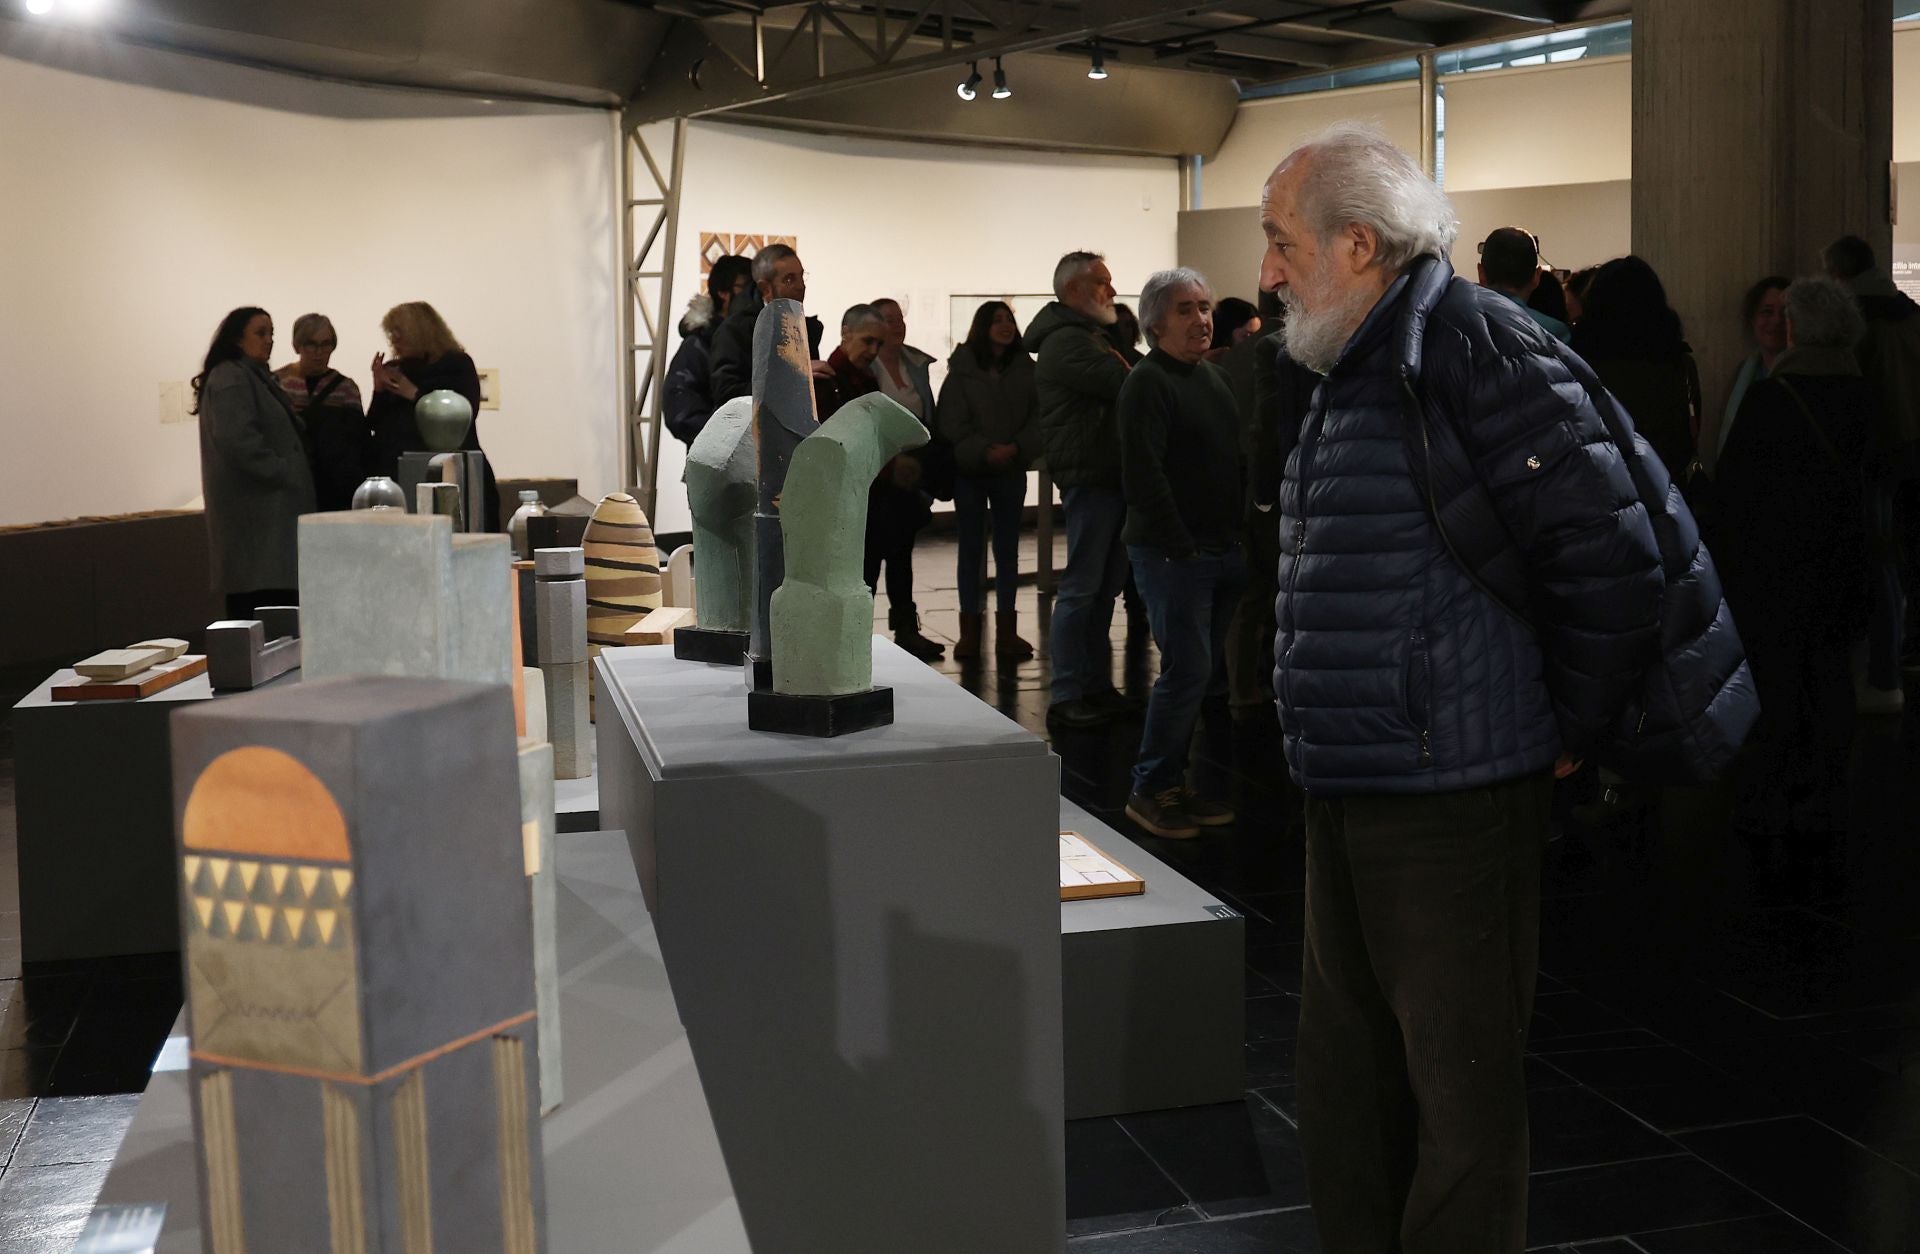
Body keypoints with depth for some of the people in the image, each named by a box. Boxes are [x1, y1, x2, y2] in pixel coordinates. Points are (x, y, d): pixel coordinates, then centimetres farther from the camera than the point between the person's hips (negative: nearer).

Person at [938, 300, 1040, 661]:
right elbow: (952, 424, -9)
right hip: (969, 471, -2)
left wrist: (1017, 449, -17)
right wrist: (984, 452, -19)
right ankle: (970, 629, 10)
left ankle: (1006, 629, 12)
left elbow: (1038, 418, -2)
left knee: (1007, 549, 7)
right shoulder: (961, 371, -5)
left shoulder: (1027, 370, 2)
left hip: (1011, 472, 2)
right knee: (971, 550, 4)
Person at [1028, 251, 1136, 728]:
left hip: (1107, 475, 11)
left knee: (1105, 586, 13)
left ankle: (1096, 685, 20)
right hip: (1089, 475, -10)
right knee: (1081, 588, -7)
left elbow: (1122, 385, 17)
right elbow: (1125, 385, -22)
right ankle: (1066, 697, -3)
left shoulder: (1088, 337, 22)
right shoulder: (1067, 341, -13)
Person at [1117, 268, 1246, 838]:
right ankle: (1150, 789, 2)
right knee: (1188, 669, -10)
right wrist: (1180, 547, -18)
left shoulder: (1214, 376, 16)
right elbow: (1143, 475, -17)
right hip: (1171, 553, -8)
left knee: (1209, 672, 10)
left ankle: (1174, 781, 20)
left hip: (1221, 551, 8)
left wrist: (1240, 537, 14)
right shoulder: (1147, 383, -10)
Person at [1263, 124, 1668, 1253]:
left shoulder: (1476, 342, -15)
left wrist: (1567, 733, -11)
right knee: (1347, 1074, 19)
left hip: (1454, 802, -10)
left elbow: (1609, 555, -21)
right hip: (1348, 794, 10)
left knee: (1460, 1087, 3)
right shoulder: (1357, 368, 16)